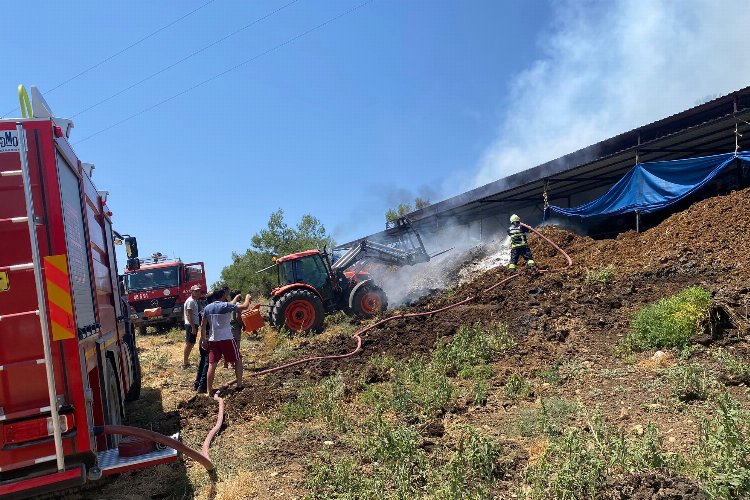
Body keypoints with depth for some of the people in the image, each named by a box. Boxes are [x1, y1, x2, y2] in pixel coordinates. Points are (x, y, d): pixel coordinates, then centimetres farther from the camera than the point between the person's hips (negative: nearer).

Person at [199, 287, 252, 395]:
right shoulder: (225, 306, -11)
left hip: (212, 340, 5)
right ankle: (239, 385, 11)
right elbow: (244, 306, -9)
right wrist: (247, 298, 11)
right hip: (226, 339, -5)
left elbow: (203, 325, 6)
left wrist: (204, 340, 13)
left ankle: (209, 391, 8)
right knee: (237, 361, 11)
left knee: (212, 365, 6)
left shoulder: (208, 308, 5)